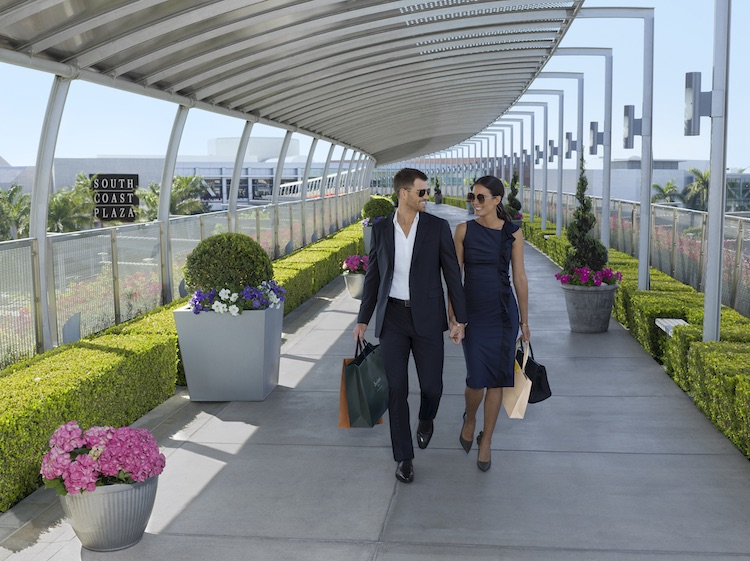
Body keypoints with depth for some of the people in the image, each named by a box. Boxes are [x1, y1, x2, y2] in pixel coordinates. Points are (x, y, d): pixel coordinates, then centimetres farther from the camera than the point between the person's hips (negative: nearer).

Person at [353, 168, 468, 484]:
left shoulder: (438, 227, -4)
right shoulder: (381, 229, 2)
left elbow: (452, 273, -2)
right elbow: (373, 275, 9)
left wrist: (460, 319, -4)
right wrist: (363, 319, 9)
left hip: (427, 317, -1)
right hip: (392, 317, 1)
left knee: (431, 385, 2)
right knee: (397, 389, -1)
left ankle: (426, 418, 40)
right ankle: (404, 457, 14)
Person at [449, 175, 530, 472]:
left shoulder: (513, 232, -1)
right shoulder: (464, 229, -1)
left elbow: (519, 277, 3)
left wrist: (524, 320, 5)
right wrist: (452, 314, 0)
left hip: (503, 312, 0)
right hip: (472, 312, 0)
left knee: (496, 379, 4)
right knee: (477, 379, -4)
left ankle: (486, 441, 21)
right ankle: (470, 419, 30)